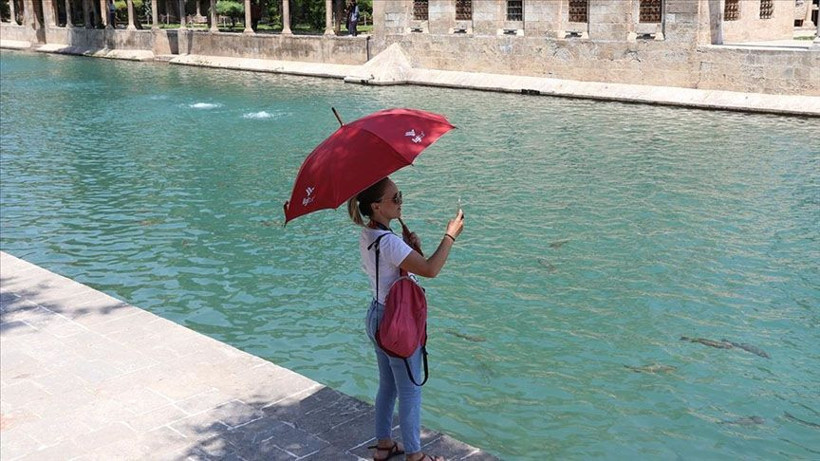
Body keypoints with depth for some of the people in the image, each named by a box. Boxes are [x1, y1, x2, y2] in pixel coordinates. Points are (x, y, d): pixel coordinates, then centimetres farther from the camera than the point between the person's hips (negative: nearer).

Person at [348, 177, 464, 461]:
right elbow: (429, 270, -30)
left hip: (377, 318, 9)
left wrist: (411, 246, -8)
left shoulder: (367, 236, 2)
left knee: (387, 386, 22)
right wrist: (450, 235, -19)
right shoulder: (388, 241, -27)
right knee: (410, 393, 7)